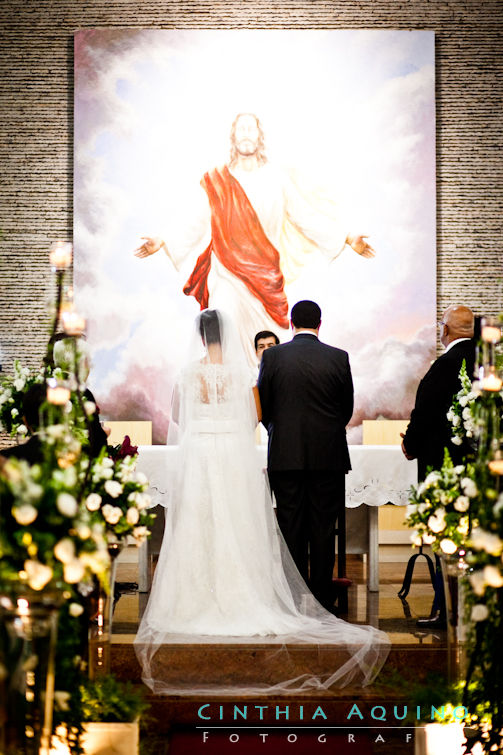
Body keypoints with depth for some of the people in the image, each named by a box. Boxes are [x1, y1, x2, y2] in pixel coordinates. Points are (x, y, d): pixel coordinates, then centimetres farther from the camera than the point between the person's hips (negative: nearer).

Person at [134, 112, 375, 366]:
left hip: (265, 277, 1)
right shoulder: (216, 181, 8)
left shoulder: (277, 180, 9)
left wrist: (347, 238, 3)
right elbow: (195, 225, 8)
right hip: (227, 275, -1)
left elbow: (307, 216, 9)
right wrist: (163, 241, -2)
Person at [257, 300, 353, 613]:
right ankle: (322, 599, 9)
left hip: (286, 455, 0)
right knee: (323, 528, 5)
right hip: (329, 456, 0)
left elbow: (263, 405, 3)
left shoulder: (272, 356, -3)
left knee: (291, 527, 7)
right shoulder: (338, 358, -2)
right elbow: (347, 408, 6)